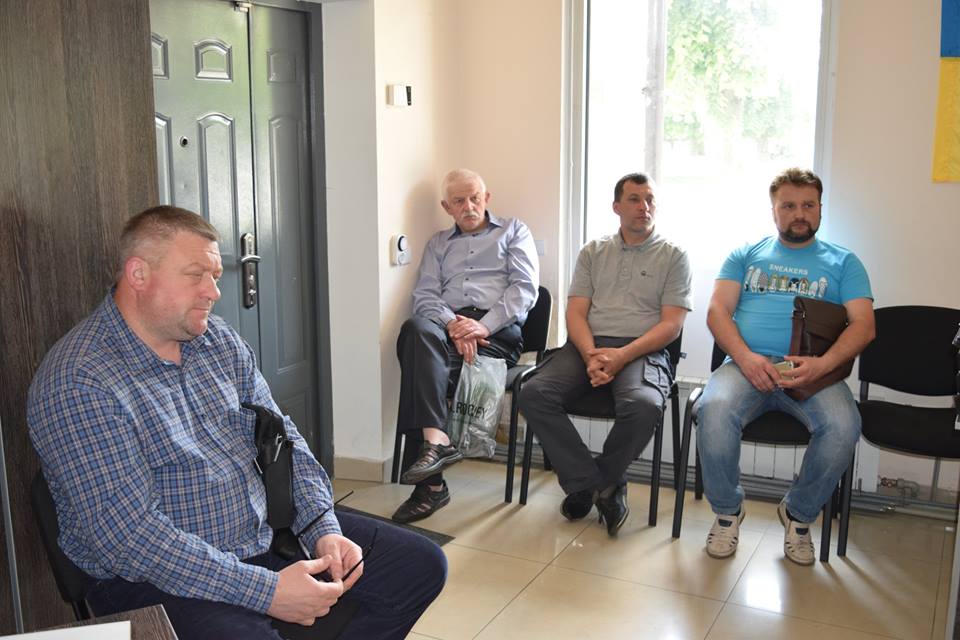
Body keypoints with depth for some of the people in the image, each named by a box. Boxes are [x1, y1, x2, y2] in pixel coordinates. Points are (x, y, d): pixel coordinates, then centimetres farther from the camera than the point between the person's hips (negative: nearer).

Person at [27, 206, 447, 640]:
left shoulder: (217, 338, 6)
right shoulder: (77, 383, -18)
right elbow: (127, 535, -24)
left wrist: (324, 529, -6)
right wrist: (266, 590, -26)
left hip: (270, 534, 7)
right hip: (164, 579, -7)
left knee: (421, 564, 3)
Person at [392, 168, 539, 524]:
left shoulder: (513, 231, 19)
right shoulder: (438, 243, 28)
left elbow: (524, 287, 3)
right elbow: (425, 295, 12)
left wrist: (484, 325, -13)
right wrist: (452, 324, -11)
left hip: (499, 330, -3)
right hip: (447, 324, 3)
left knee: (422, 359, -30)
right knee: (417, 328, -34)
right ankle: (436, 441, -40)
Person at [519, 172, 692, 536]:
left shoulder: (674, 256, 10)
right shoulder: (593, 253, 18)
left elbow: (671, 325, -1)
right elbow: (575, 313, 9)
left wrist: (621, 356, -16)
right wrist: (591, 356, -13)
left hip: (642, 351, -3)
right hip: (587, 346, 3)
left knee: (644, 405, -36)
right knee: (534, 394, -24)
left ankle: (587, 485, -8)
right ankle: (603, 488, -14)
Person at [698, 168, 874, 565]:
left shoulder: (843, 263, 18)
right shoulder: (745, 256, 20)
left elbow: (863, 325, 5)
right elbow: (718, 311, 8)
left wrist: (822, 365, -15)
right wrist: (746, 357, -13)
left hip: (814, 371, 0)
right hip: (748, 364, 0)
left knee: (843, 427, -31)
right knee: (714, 410, -33)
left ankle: (798, 515, -2)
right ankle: (727, 511, -6)